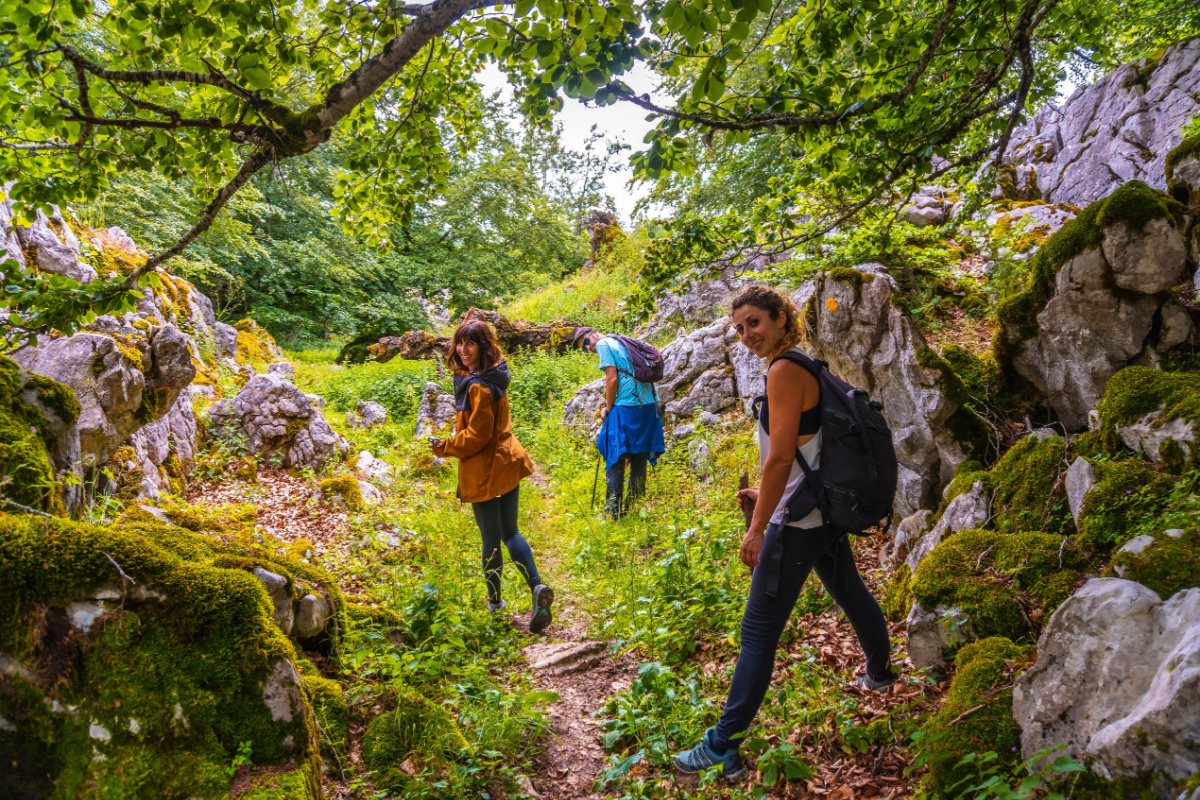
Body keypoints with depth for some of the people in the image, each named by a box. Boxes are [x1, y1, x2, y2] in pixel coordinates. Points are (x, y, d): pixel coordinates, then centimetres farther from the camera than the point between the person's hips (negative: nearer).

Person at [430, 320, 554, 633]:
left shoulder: (478, 387, -22)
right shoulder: (493, 375, 7)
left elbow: (477, 435, -20)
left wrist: (445, 447, -8)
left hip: (485, 469, -9)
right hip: (506, 461, 9)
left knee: (491, 538, 6)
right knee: (510, 532, 16)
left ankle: (494, 600, 20)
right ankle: (537, 586, 1)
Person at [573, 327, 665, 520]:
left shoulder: (603, 344, -1)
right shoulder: (621, 342, 23)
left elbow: (612, 378, -10)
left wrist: (608, 409, -1)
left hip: (626, 408, -8)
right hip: (649, 404, 8)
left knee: (615, 460, -2)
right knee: (639, 459, 12)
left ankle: (613, 512, -3)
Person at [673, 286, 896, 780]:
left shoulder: (783, 371, -20)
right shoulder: (801, 366, 9)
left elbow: (779, 458, -24)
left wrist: (757, 529, -20)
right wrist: (766, 498, 18)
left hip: (797, 523, -10)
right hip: (825, 510, 10)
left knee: (759, 630, -5)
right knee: (850, 593, 28)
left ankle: (723, 746, 2)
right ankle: (880, 673, 52)